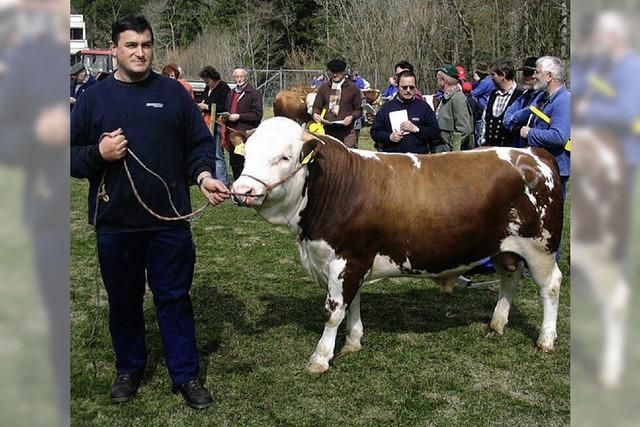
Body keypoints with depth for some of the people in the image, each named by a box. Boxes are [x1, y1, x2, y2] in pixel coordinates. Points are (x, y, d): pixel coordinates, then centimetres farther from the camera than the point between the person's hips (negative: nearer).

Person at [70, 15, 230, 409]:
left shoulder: (174, 93, 4)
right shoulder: (94, 99, 4)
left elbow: (199, 144, 6)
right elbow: (70, 155, 5)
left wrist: (203, 174, -13)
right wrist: (98, 154, -14)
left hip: (170, 221, -1)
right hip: (115, 224, 1)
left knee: (175, 298, 7)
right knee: (123, 300, 13)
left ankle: (186, 375, 18)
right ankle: (129, 370, 31)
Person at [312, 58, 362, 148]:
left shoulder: (352, 88, 7)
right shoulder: (324, 88, 14)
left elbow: (359, 109, 9)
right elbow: (317, 106, 17)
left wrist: (352, 117, -12)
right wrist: (315, 114, -6)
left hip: (347, 131, -2)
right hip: (328, 130, 2)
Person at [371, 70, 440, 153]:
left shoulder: (423, 107, 10)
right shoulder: (387, 107, 12)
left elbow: (435, 132, 6)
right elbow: (374, 132, 13)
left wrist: (416, 129, -8)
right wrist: (389, 137, -5)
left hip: (418, 157, -1)